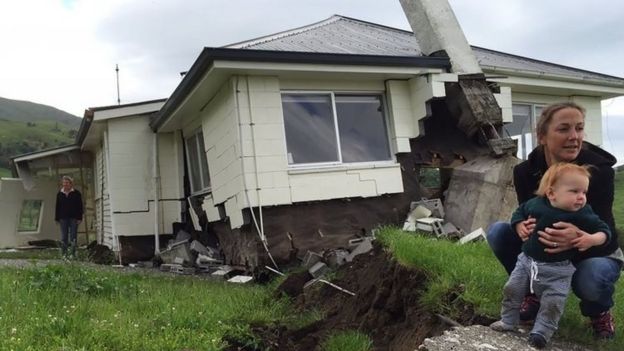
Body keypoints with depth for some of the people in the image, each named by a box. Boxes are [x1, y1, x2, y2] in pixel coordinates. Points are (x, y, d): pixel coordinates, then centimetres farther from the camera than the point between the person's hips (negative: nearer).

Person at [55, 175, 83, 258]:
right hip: (63, 218, 3)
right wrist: (57, 218, 6)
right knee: (63, 237, 3)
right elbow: (57, 207, 13)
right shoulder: (60, 194, 11)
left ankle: (73, 254, 3)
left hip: (73, 218, -3)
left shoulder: (76, 193, 3)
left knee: (73, 237, -1)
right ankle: (64, 254, 7)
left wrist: (79, 218, -6)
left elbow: (80, 207, 1)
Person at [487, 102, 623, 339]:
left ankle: (599, 311, 3)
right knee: (497, 232, -20)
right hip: (545, 252, 3)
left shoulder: (599, 170, -25)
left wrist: (580, 238, -53)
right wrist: (523, 226, -43)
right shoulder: (525, 171, -17)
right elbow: (525, 215, -16)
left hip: (595, 252, -3)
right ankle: (534, 293, 1)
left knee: (591, 279, -37)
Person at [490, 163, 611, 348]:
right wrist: (520, 228, -3)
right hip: (527, 260, 3)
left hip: (558, 270, -2)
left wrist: (592, 239, -26)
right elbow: (519, 212, 12)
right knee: (511, 290, 7)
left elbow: (604, 230, -7)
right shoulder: (535, 204, -9)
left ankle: (541, 332, 13)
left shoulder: (583, 215, -15)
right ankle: (509, 321, 26)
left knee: (553, 302, -6)